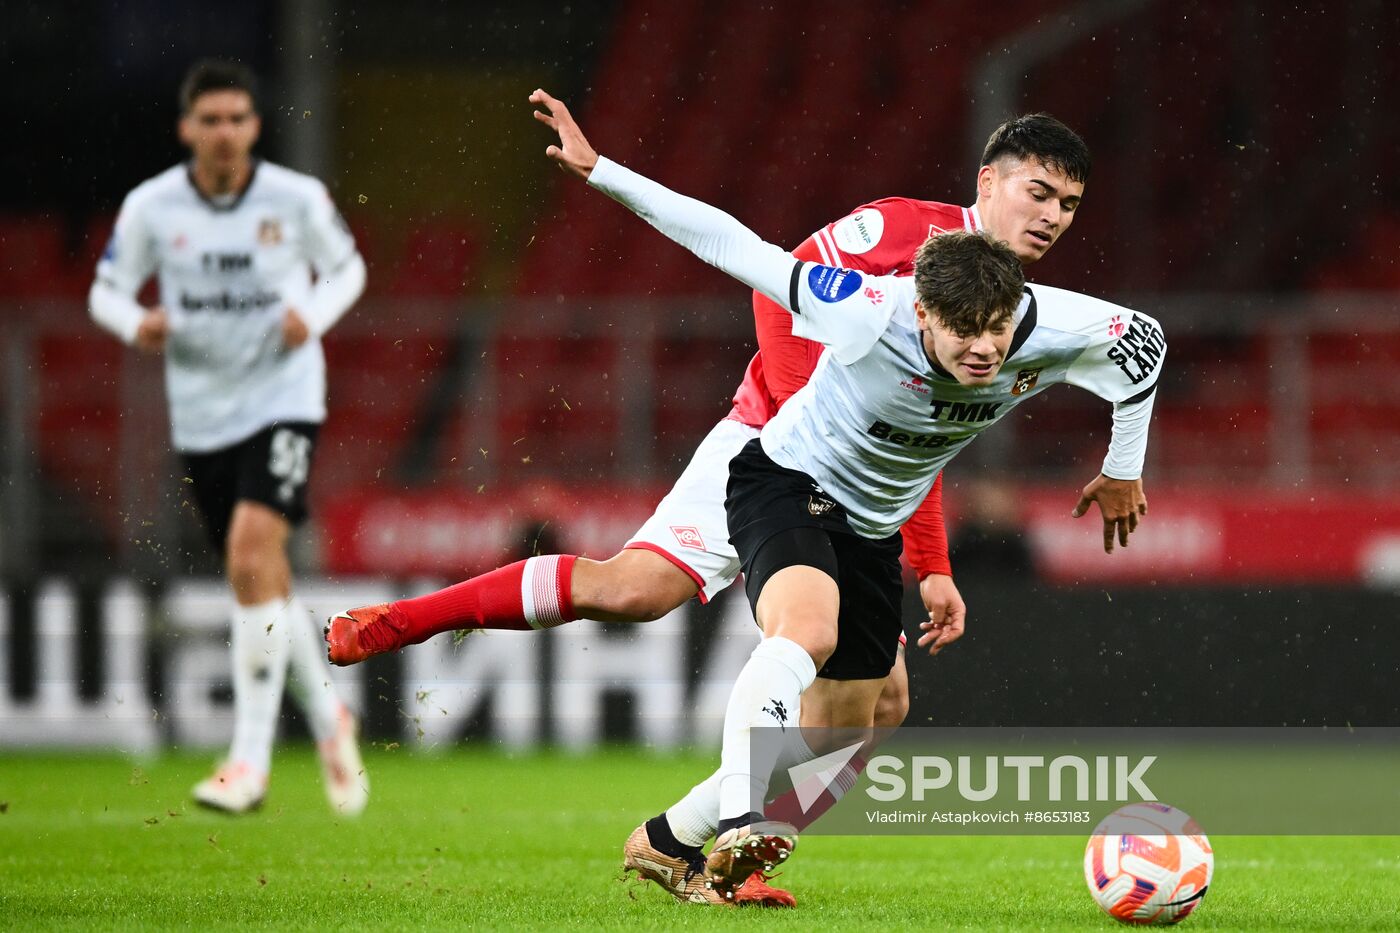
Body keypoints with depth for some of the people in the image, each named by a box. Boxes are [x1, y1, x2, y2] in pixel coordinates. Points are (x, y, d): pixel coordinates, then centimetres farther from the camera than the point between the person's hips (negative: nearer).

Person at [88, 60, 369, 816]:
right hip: (201, 412, 3)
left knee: (252, 554, -21)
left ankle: (250, 759, -19)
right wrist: (136, 323, -17)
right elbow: (106, 291, 5)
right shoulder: (150, 207, -5)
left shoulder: (297, 199, -7)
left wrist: (315, 314, -12)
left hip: (283, 395, -3)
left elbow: (347, 269, 9)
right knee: (263, 581, 11)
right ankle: (328, 719, 35)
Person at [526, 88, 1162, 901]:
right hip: (788, 483, -6)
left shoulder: (1046, 329, -24)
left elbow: (1143, 338, -3)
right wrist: (598, 171, -32)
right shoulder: (873, 315, -34)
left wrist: (1124, 470, 7)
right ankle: (741, 823, -48)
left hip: (873, 527, 6)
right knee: (807, 629, -38)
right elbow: (731, 246, -29)